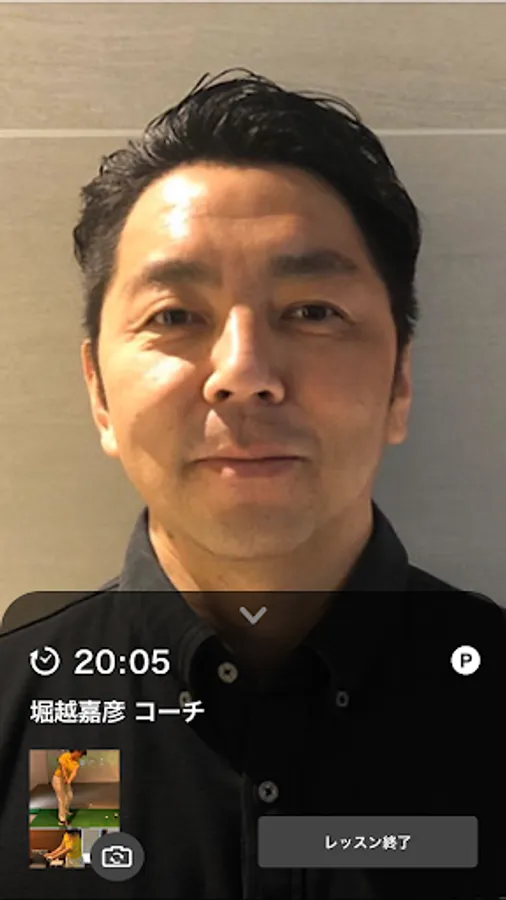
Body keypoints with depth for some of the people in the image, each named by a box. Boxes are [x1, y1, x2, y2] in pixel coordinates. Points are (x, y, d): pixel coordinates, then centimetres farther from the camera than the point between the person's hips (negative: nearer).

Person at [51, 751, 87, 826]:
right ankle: (62, 819, 0)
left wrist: (69, 780, -40)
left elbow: (74, 772, -22)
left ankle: (65, 811, 43)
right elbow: (63, 769, -29)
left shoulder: (76, 762, -7)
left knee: (70, 796, 18)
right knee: (62, 799, -7)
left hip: (66, 780, 7)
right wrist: (66, 779, -42)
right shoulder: (64, 756, -24)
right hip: (58, 779, -7)